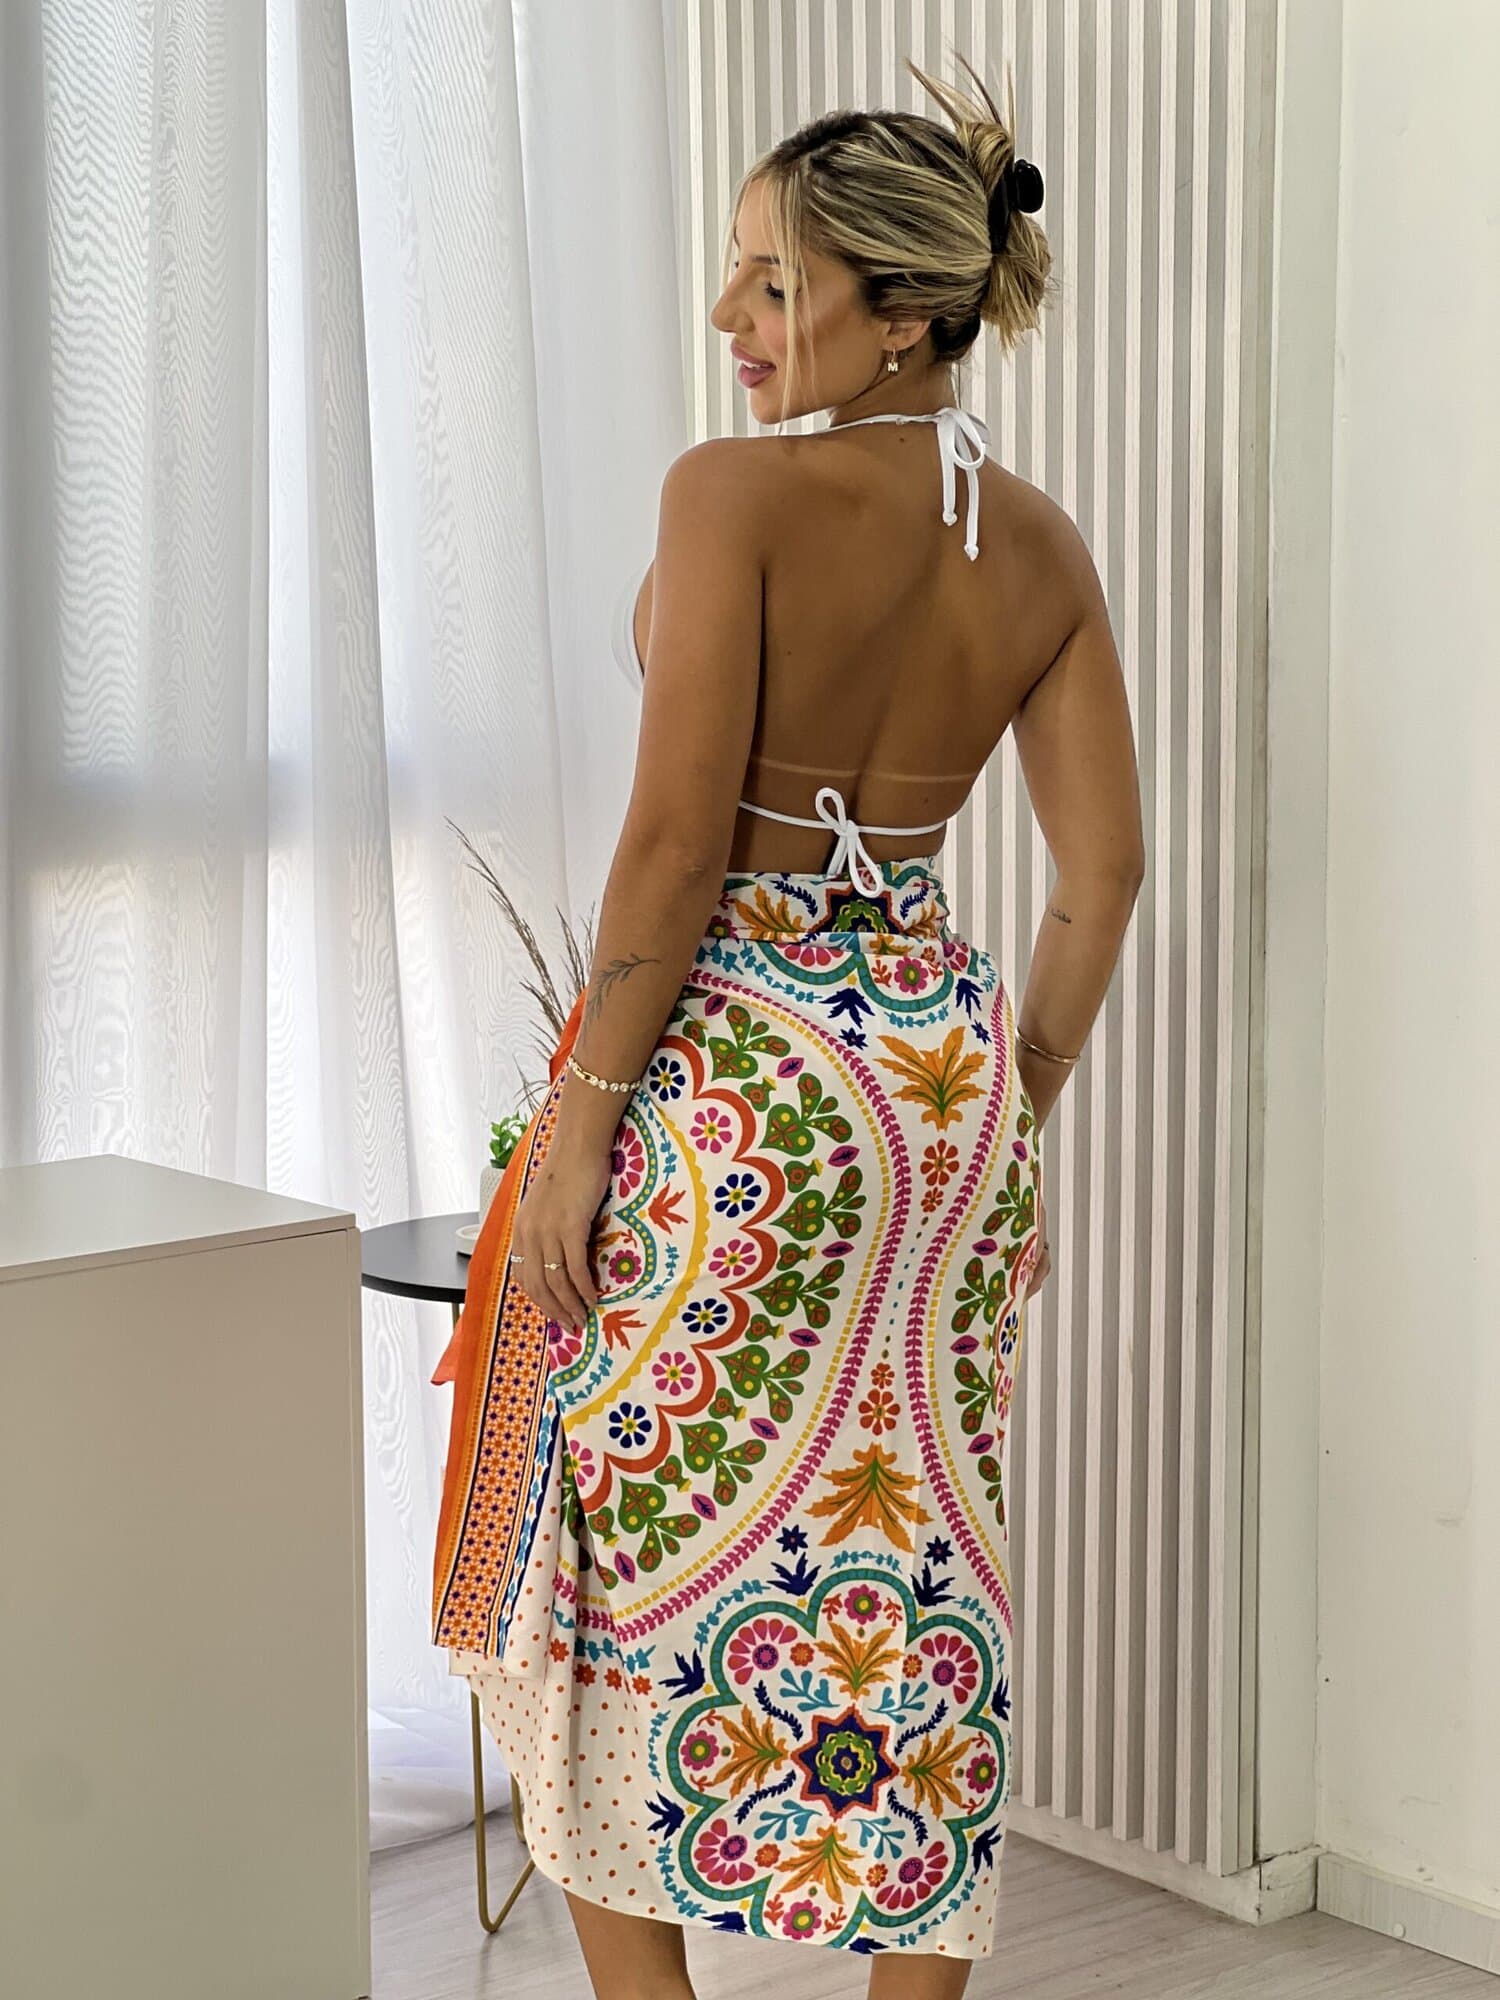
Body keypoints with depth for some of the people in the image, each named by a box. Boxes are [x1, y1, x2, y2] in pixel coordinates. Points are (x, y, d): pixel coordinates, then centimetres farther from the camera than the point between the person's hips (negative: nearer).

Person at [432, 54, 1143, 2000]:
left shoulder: (738, 492, -15)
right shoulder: (1041, 547, 3)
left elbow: (676, 836, -19)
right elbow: (1105, 871, 4)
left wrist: (581, 1111, -12)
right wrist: (1013, 1115, 13)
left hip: (727, 1072, -6)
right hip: (941, 1068, 6)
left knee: (629, 1563, 8)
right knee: (919, 1582, 13)